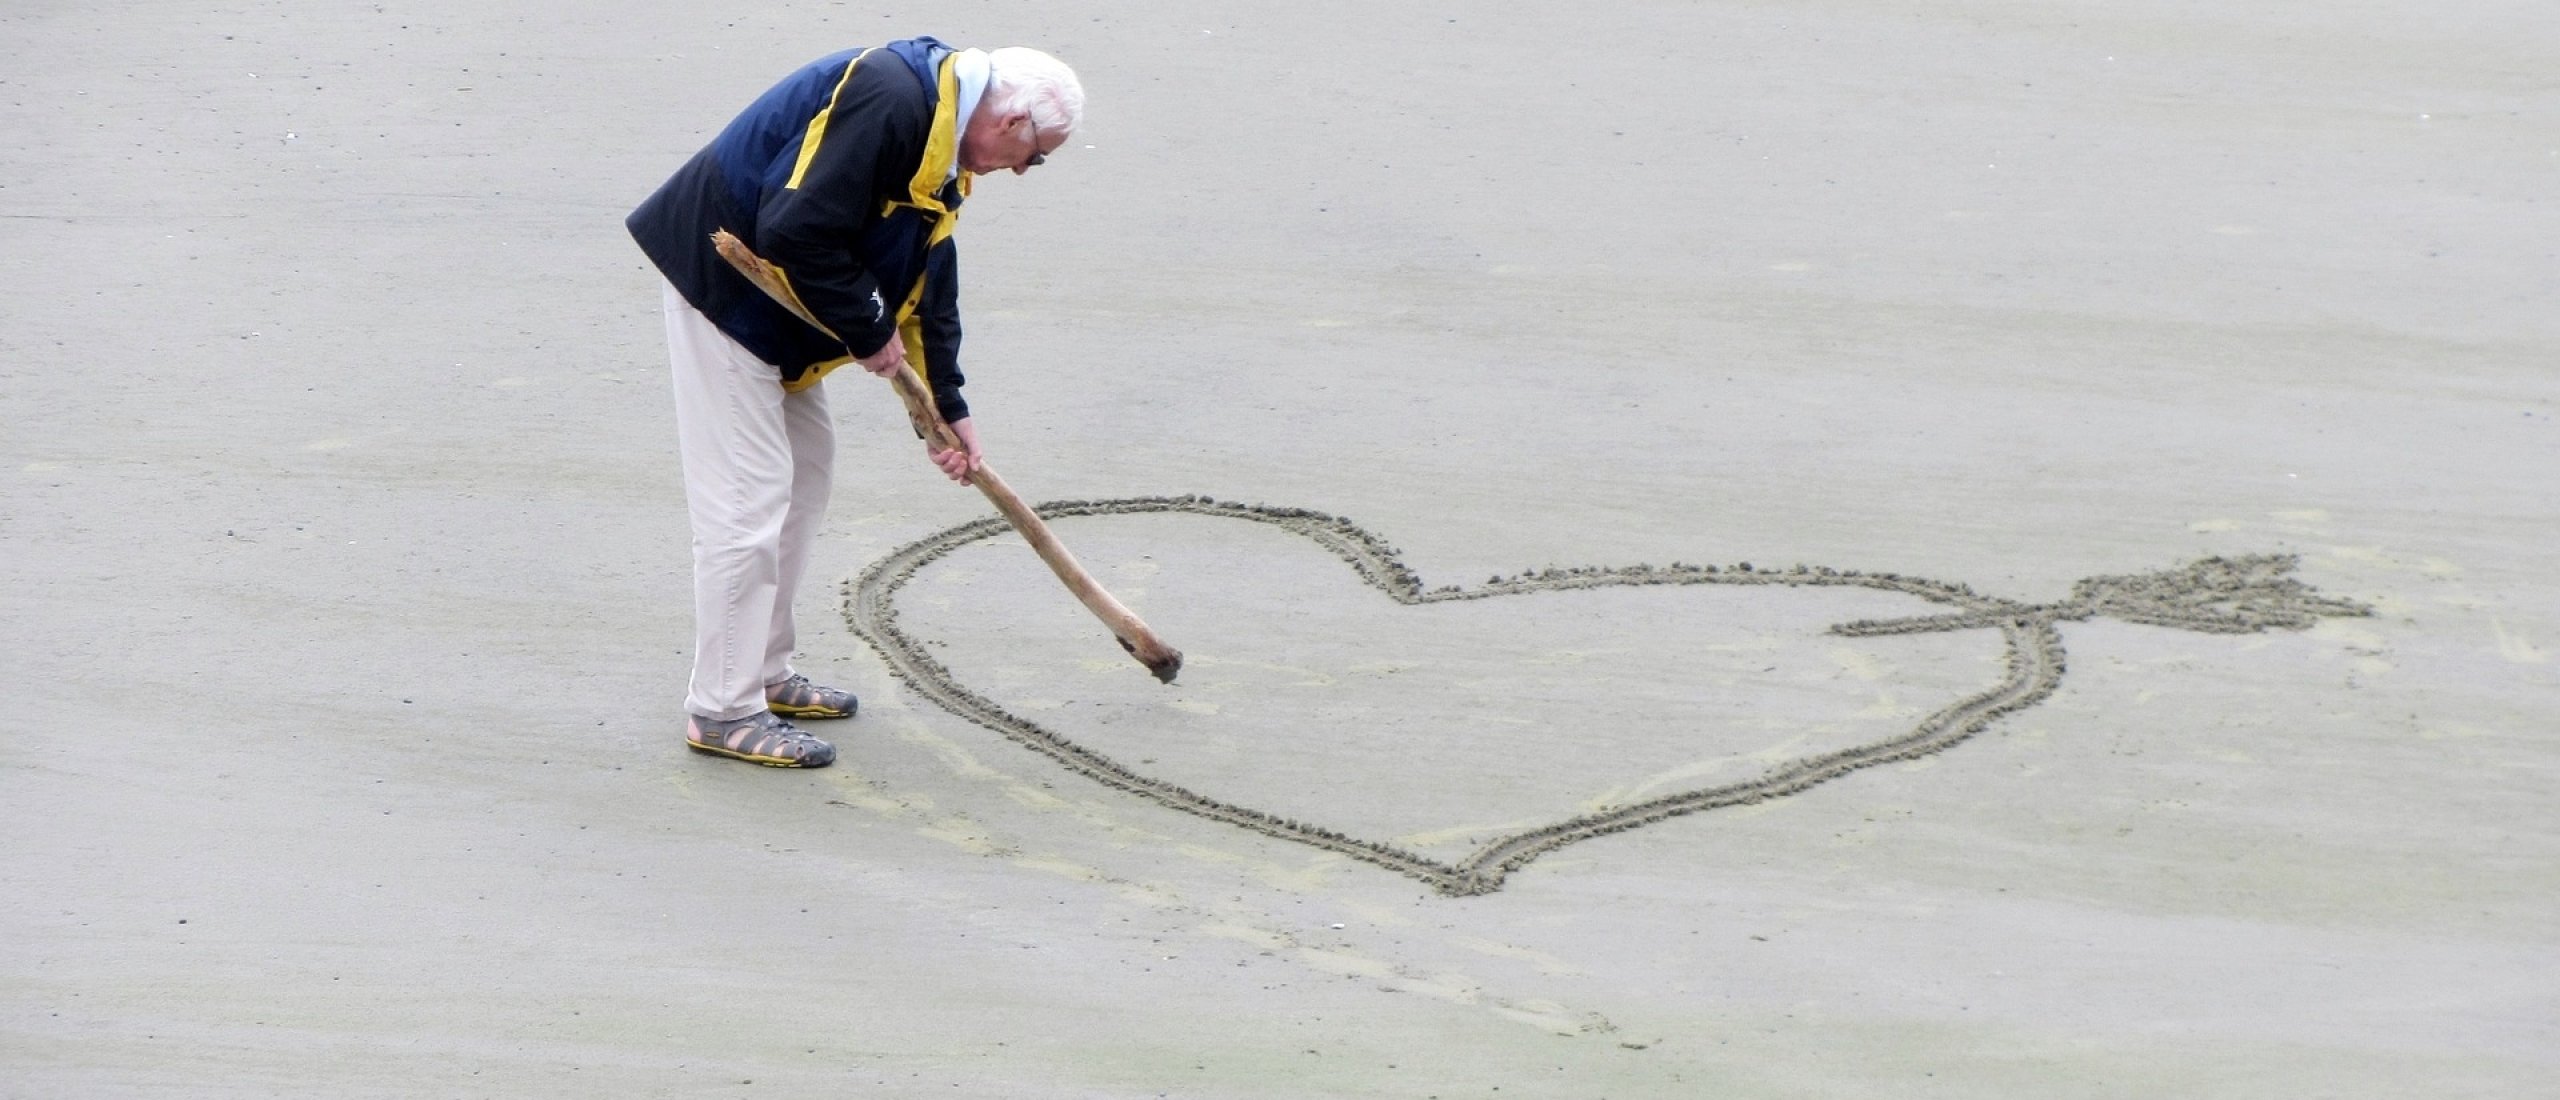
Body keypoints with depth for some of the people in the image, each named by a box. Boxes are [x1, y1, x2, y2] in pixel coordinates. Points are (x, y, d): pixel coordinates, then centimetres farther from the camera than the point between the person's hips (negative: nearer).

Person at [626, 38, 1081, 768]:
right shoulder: (886, 100, -25)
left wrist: (948, 408, 19)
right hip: (720, 278, -11)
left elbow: (930, 284, 19)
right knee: (748, 494, -9)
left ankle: (764, 675, 28)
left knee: (806, 470, 17)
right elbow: (797, 232, -31)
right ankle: (723, 710, -2)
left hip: (772, 306, 11)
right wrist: (870, 333, -18)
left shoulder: (939, 146, 9)